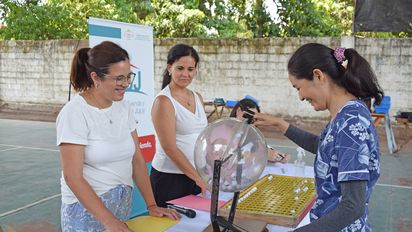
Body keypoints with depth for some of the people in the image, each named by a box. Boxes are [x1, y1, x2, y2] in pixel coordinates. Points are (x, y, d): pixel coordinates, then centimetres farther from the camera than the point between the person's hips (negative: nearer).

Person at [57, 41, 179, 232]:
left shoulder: (123, 109, 2)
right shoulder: (74, 113, -17)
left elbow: (137, 160, 4)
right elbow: (73, 177, -19)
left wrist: (151, 205, -3)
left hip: (123, 204, 6)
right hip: (87, 208, -5)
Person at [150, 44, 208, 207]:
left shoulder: (197, 98, 10)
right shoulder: (163, 101, -13)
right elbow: (170, 148, -16)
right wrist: (198, 178, -15)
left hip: (196, 175, 7)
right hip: (169, 177, -6)